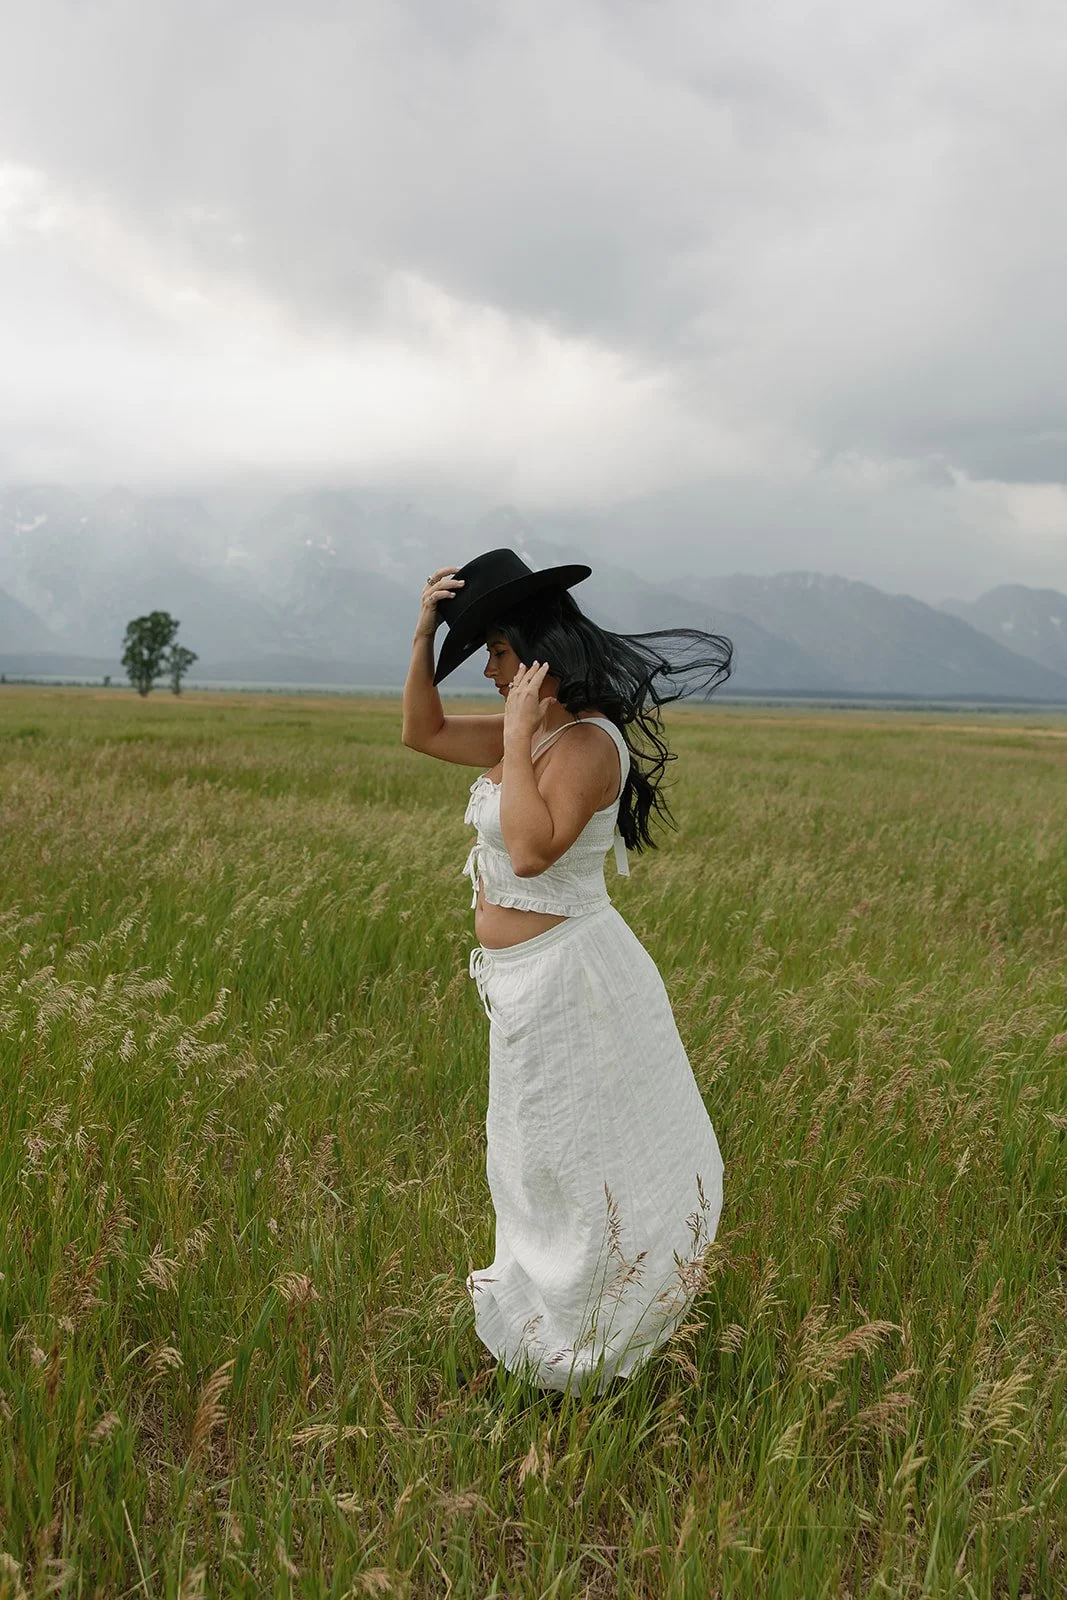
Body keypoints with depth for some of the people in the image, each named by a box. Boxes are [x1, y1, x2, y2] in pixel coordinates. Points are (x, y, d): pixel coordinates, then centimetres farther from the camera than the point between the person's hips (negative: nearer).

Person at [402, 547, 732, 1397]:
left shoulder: (588, 741, -21)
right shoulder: (532, 731, 7)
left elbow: (531, 850, -31)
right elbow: (425, 732, 14)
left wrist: (518, 737, -24)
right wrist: (424, 635, 3)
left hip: (563, 975, -10)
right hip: (525, 977, 10)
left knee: (573, 1157, 6)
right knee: (538, 1159, 22)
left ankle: (575, 1349, 24)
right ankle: (545, 1309, 41)